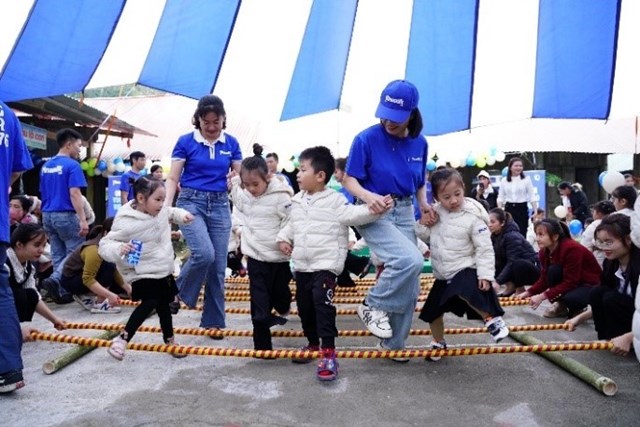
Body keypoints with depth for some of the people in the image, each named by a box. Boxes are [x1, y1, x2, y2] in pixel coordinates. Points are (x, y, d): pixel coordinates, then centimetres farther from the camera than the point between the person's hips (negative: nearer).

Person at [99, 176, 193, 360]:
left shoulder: (160, 210, -4)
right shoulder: (126, 222, -25)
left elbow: (170, 213, 21)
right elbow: (105, 245, -21)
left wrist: (182, 215, 0)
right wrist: (118, 249, -42)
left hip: (163, 270, 7)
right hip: (143, 274, -7)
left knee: (163, 304, 18)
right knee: (150, 303, -20)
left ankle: (170, 340, 36)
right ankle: (123, 338, -2)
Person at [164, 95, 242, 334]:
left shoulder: (231, 143, 5)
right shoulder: (185, 142, -3)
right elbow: (173, 178, -2)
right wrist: (166, 207, -14)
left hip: (220, 205, 3)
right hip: (191, 202, -3)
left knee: (218, 267, 4)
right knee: (204, 253, -25)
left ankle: (213, 321, 17)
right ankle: (178, 293, 4)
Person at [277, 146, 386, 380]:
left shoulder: (334, 200, -8)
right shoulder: (297, 201, 11)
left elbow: (353, 215, -16)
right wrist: (283, 238, 6)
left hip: (325, 263, -7)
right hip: (302, 264, 7)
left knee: (322, 302, -18)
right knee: (304, 305, 14)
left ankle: (328, 353, -13)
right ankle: (313, 343, 33)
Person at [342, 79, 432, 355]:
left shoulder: (419, 143, 2)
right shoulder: (366, 139, -12)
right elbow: (349, 179, -9)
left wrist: (423, 203, -6)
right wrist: (368, 196, -29)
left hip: (404, 213, 5)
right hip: (372, 214, -5)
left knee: (409, 288, 6)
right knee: (411, 261, -28)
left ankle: (394, 345, 23)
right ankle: (372, 306, -4)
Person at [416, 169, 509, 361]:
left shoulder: (473, 217, -18)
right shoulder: (436, 212, -3)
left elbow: (485, 248, -16)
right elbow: (425, 235, 9)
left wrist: (485, 274, -22)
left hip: (465, 269, -6)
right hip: (443, 274, 6)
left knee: (465, 292, -38)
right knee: (433, 311, 14)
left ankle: (492, 320, -15)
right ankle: (438, 343, 38)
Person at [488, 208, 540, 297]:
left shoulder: (512, 237, -26)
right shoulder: (495, 236, -4)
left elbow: (512, 263, -31)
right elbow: (498, 261, -4)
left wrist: (498, 282, -37)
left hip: (532, 270, -8)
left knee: (518, 265, -38)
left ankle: (520, 290, -10)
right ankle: (511, 287, 2)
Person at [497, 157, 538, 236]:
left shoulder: (526, 179, 0)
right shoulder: (504, 180, 5)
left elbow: (532, 197, -1)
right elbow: (501, 197, 7)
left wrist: (536, 212, -8)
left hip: (522, 208, -2)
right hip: (509, 208, 2)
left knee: (522, 232, -1)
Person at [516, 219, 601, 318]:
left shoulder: (572, 249, -29)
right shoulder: (545, 252, -6)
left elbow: (570, 283, -30)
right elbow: (545, 279, 1)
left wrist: (542, 296, -34)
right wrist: (528, 293, -13)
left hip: (592, 285, -6)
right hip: (569, 284, 6)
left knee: (570, 298, -37)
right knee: (553, 270, -24)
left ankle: (577, 309, 1)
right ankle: (561, 306, -4)